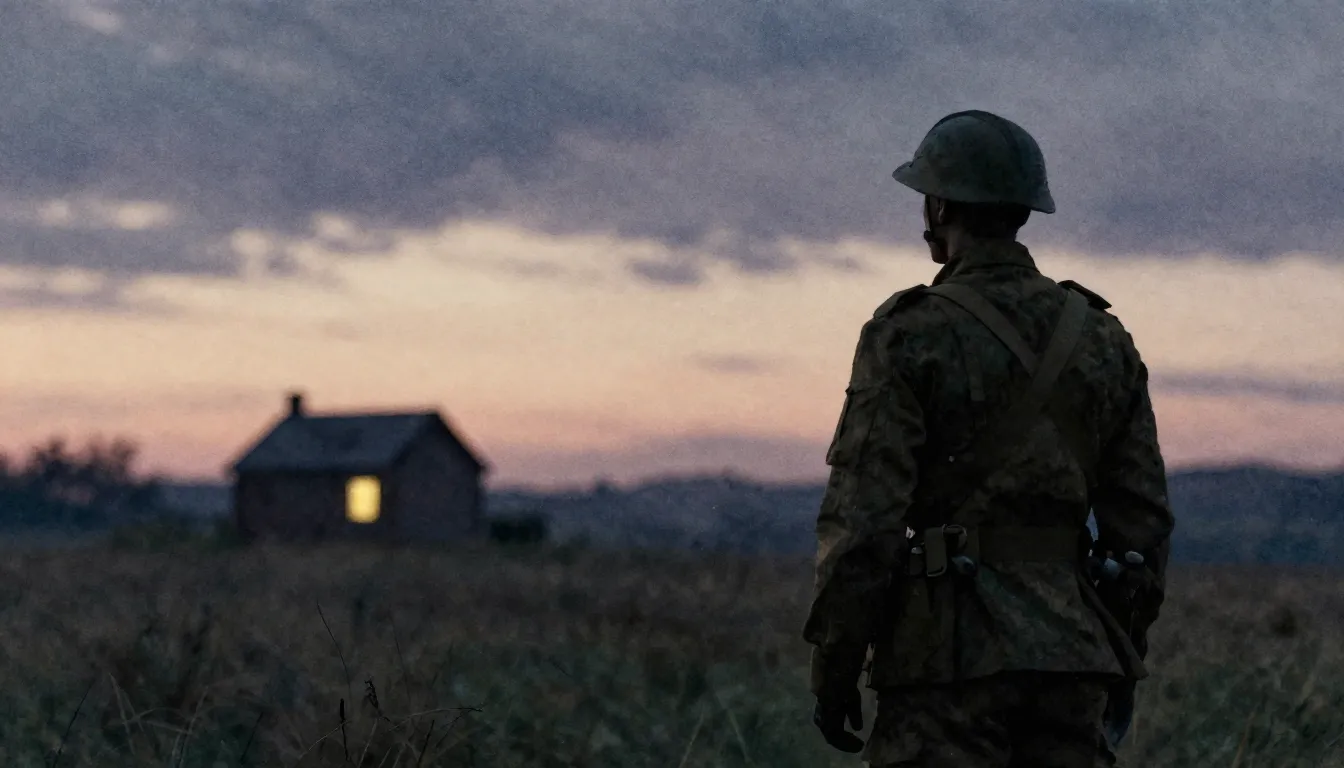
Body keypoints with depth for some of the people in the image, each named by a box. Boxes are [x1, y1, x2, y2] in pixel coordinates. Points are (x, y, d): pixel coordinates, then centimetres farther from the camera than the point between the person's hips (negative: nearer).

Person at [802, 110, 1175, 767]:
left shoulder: (910, 337, -8)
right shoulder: (1102, 338, 10)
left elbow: (862, 520, -12)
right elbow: (1144, 513, 11)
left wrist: (832, 667, -4)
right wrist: (1124, 661, 18)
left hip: (952, 650, -5)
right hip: (1070, 649, 6)